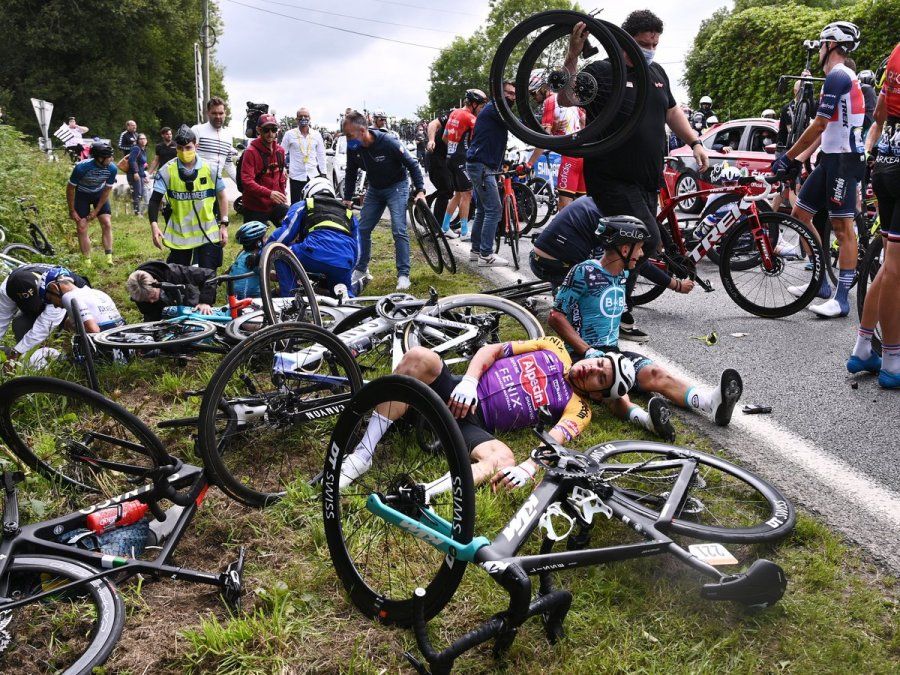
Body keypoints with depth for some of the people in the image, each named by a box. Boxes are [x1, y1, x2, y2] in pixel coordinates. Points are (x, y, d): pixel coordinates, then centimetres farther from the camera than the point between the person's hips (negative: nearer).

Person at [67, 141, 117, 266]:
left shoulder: (112, 169, -26)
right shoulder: (81, 168, -34)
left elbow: (107, 190, -11)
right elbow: (70, 188, -19)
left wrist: (96, 211, -10)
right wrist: (72, 211, -13)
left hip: (99, 194, 2)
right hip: (82, 194, -2)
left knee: (107, 224, -10)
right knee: (81, 228, -7)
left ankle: (109, 257, -6)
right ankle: (87, 262, 0)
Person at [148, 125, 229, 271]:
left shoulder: (210, 169, -3)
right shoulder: (167, 171, -6)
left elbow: (221, 196, 7)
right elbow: (155, 200, -7)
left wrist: (224, 225, 3)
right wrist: (154, 225, -21)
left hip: (208, 235, 0)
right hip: (179, 235, 0)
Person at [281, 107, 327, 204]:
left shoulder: (317, 135, 6)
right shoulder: (289, 134, 1)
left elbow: (321, 155, 10)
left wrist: (323, 173, 7)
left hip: (313, 175, 2)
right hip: (296, 176, -1)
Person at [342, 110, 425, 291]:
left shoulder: (389, 142, -28)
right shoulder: (353, 148, -13)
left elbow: (412, 165, -18)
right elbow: (350, 174, 5)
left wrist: (420, 190, -25)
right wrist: (347, 199, 5)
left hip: (396, 187, -6)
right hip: (374, 189, 6)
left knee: (399, 230, -15)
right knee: (363, 229, 5)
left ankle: (403, 274, -8)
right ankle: (361, 269, 19)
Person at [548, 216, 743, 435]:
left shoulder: (623, 275, 13)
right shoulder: (585, 273, -11)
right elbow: (556, 317, -15)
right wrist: (588, 351, -20)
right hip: (582, 354, -6)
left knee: (656, 373, -22)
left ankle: (712, 401, -46)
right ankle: (645, 418, -67)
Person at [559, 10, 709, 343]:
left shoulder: (657, 73, 16)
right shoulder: (602, 71, -7)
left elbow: (671, 110, 29)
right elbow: (566, 99, -22)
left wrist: (695, 142, 20)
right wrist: (573, 55, -34)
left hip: (648, 181, 8)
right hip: (612, 178, -7)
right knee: (648, 240, -18)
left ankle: (620, 315, 19)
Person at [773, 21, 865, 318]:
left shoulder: (838, 76, -13)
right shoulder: (842, 77, 19)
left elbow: (818, 126, -17)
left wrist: (788, 157, -11)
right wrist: (798, 157, 18)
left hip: (844, 159, -10)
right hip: (831, 158, 10)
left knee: (843, 227, -9)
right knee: (800, 213, 11)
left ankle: (842, 298, -6)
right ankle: (821, 282, 17)